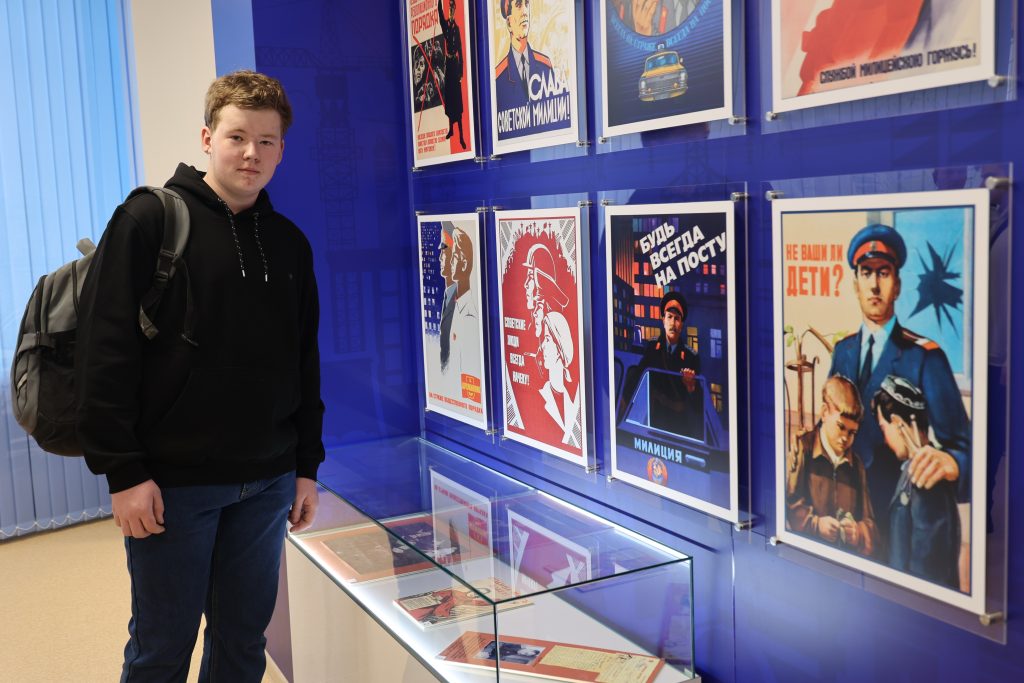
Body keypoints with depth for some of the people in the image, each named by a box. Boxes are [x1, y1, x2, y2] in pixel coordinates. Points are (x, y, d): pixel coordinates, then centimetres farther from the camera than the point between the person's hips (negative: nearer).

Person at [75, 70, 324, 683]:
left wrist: (307, 466, 10)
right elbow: (106, 351, -11)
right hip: (173, 481, -4)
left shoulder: (289, 243, 9)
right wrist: (123, 471, -14)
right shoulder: (151, 220, -6)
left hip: (266, 482, 5)